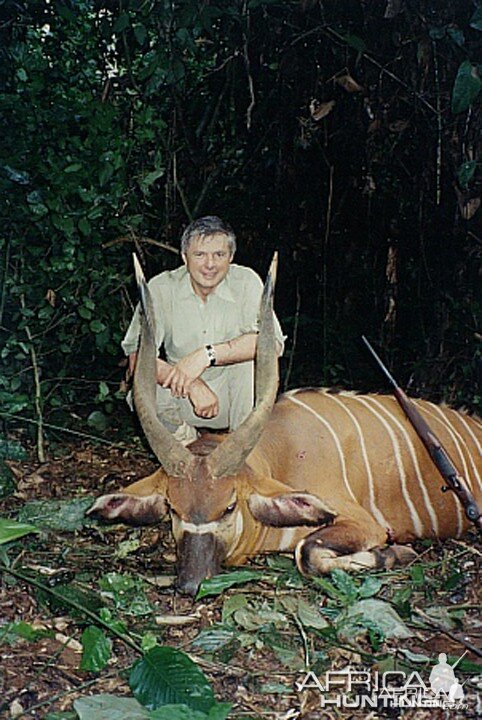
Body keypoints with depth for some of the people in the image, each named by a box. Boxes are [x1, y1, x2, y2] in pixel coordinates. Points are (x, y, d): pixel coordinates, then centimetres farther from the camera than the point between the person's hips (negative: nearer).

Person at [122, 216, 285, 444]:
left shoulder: (246, 282, -13)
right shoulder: (161, 288, -12)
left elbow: (273, 342, -27)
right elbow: (136, 357, -19)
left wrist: (207, 355, -37)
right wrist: (193, 386, -34)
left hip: (233, 396, -1)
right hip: (182, 398, 1)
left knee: (252, 355, -29)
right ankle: (183, 434, 5)